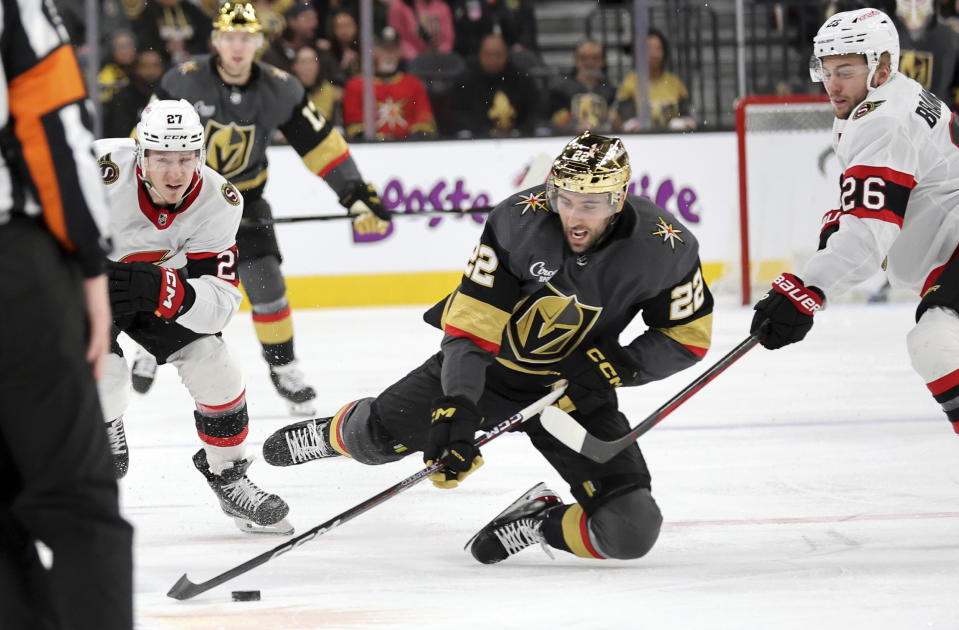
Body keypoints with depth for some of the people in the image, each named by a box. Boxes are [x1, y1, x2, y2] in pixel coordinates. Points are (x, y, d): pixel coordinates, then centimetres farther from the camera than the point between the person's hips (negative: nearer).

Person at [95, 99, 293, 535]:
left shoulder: (217, 201, -24)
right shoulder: (102, 174, -36)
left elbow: (221, 300, -28)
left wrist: (159, 288, -47)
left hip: (156, 278, 4)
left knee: (213, 366, -6)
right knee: (103, 376, -24)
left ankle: (228, 478, 17)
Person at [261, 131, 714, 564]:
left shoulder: (664, 248, -23)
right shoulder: (517, 220, -26)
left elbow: (688, 337, -8)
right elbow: (469, 326, -24)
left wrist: (615, 366, -23)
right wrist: (456, 410, -36)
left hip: (573, 387, 0)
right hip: (490, 365, 0)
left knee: (631, 532, -18)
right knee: (380, 435, 4)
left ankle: (539, 522, 11)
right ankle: (336, 434, 41)